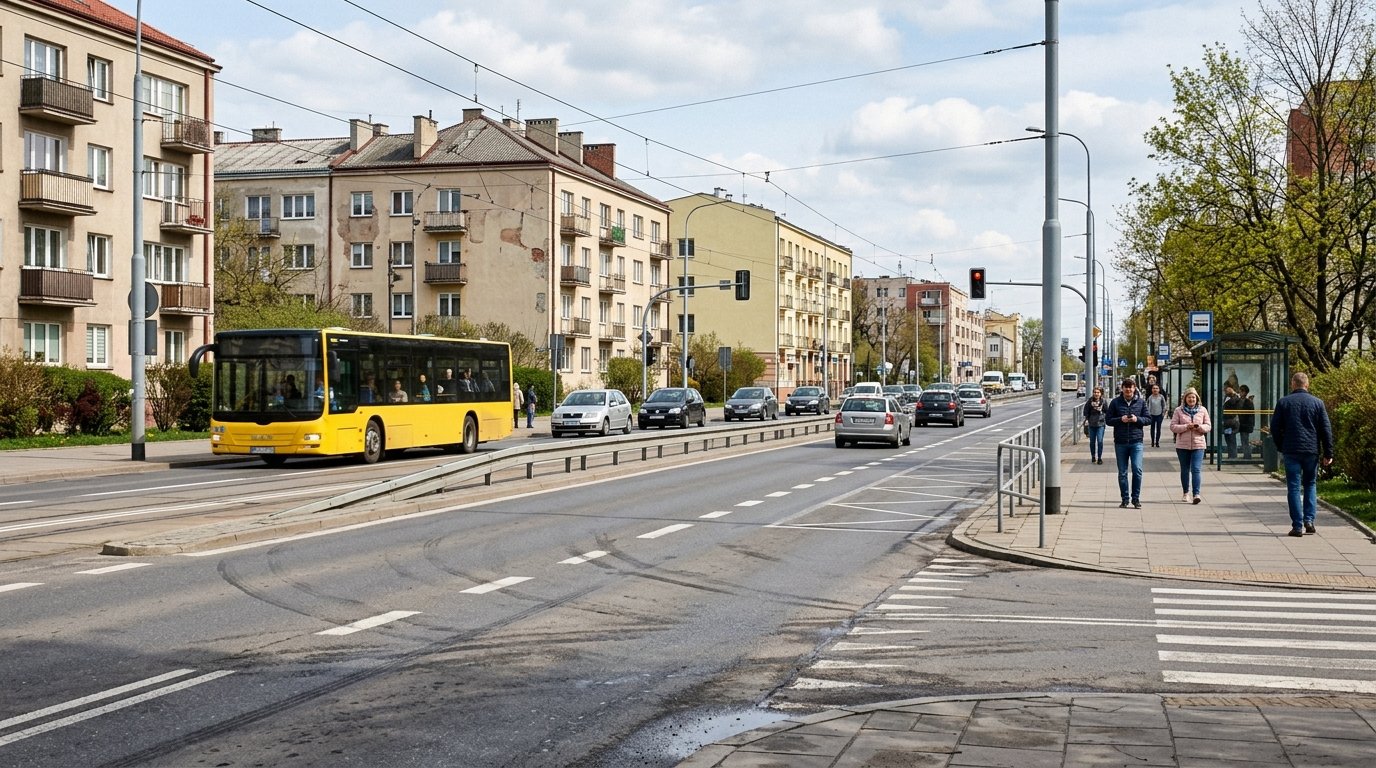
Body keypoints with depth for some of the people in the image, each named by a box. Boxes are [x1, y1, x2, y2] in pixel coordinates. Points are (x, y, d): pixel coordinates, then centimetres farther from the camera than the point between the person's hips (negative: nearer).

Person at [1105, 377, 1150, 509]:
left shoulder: (1141, 402, 6)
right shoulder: (1115, 402, 4)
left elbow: (1148, 419, 8)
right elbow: (1108, 419, 5)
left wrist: (1137, 419, -11)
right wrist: (1120, 420, -12)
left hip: (1136, 441, -1)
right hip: (1120, 442, 1)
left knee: (1137, 470, -10)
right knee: (1122, 472, 6)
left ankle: (1136, 498, 2)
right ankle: (1125, 499, 15)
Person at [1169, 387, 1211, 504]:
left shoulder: (1202, 410, 5)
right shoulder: (1179, 410, 1)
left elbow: (1208, 426, 7)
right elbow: (1173, 426, -3)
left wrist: (1199, 427, -14)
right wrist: (1186, 427, -17)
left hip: (1198, 444, -1)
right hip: (1182, 445, 1)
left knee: (1196, 469, -11)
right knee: (1185, 469, 11)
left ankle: (1196, 494, -15)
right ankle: (1185, 492, 26)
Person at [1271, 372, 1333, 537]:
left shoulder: (1283, 402, 0)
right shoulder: (1317, 403, 2)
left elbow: (1275, 428, 2)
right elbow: (1326, 429, 1)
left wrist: (1281, 448, 15)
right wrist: (1328, 453, 6)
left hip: (1291, 451, -1)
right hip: (1312, 451, 1)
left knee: (1294, 488, 2)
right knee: (1310, 485, 17)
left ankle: (1297, 526, -2)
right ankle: (1309, 520, 5)